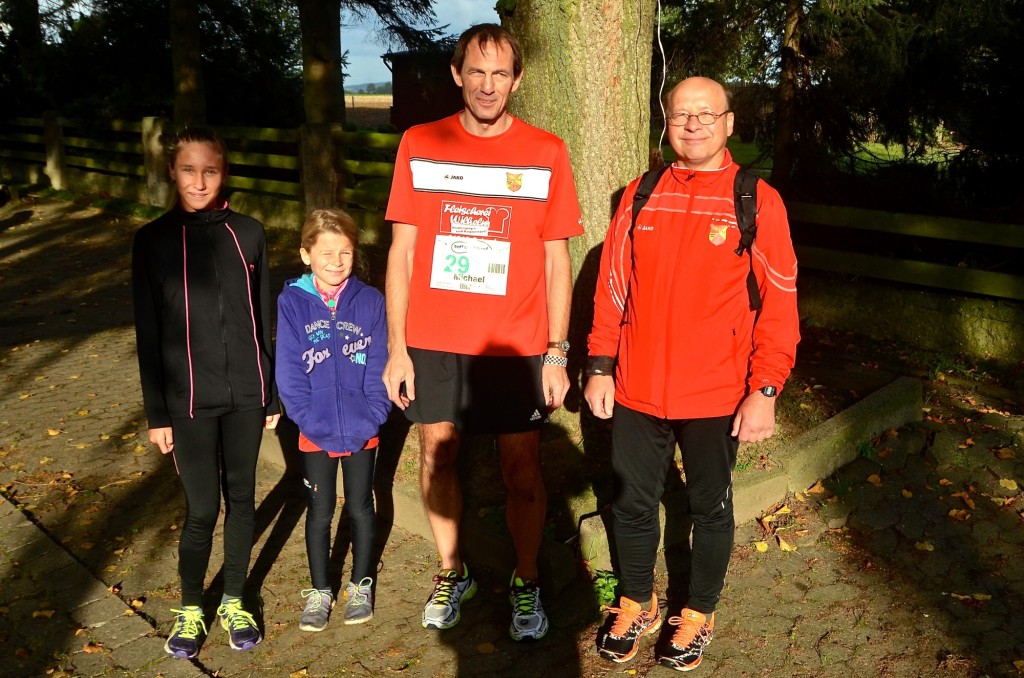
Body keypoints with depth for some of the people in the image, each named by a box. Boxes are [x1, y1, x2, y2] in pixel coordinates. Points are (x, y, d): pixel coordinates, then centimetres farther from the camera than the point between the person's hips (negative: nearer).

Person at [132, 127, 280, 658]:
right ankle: (190, 608, 27)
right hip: (190, 399, -2)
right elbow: (148, 334, -2)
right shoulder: (154, 240, -4)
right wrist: (156, 414, -2)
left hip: (246, 395, 2)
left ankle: (234, 600, 31)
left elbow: (264, 318, 5)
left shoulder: (248, 234, 1)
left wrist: (272, 395, 7)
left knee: (241, 498, 12)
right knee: (202, 509, 3)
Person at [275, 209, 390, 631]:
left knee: (361, 506, 13)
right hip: (316, 432, 0)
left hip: (362, 430, 0)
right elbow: (289, 371, -8)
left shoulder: (370, 302, -7)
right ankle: (319, 590, 27)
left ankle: (361, 584, 31)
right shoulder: (291, 303, -7)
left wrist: (371, 417, -15)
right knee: (320, 510, 12)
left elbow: (379, 367, -6)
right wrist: (310, 419, -15)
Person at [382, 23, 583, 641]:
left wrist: (557, 353, -3)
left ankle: (526, 582, 26)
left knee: (522, 468, 6)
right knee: (437, 455, 12)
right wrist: (397, 348, -1)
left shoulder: (545, 153, -1)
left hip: (515, 343, -1)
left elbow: (556, 260, 1)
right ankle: (452, 572, 33)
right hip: (432, 341, 2)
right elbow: (402, 251, 2)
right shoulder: (420, 145, 1)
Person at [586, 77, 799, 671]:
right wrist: (601, 366, 2)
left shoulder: (758, 201, -6)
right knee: (633, 503, 14)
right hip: (637, 391, 3)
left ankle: (700, 613, 35)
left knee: (711, 508, 14)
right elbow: (612, 286, 6)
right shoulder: (641, 195, 4)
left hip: (717, 397, -2)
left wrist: (765, 391, -12)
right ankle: (637, 604, 37)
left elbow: (779, 303, -7)